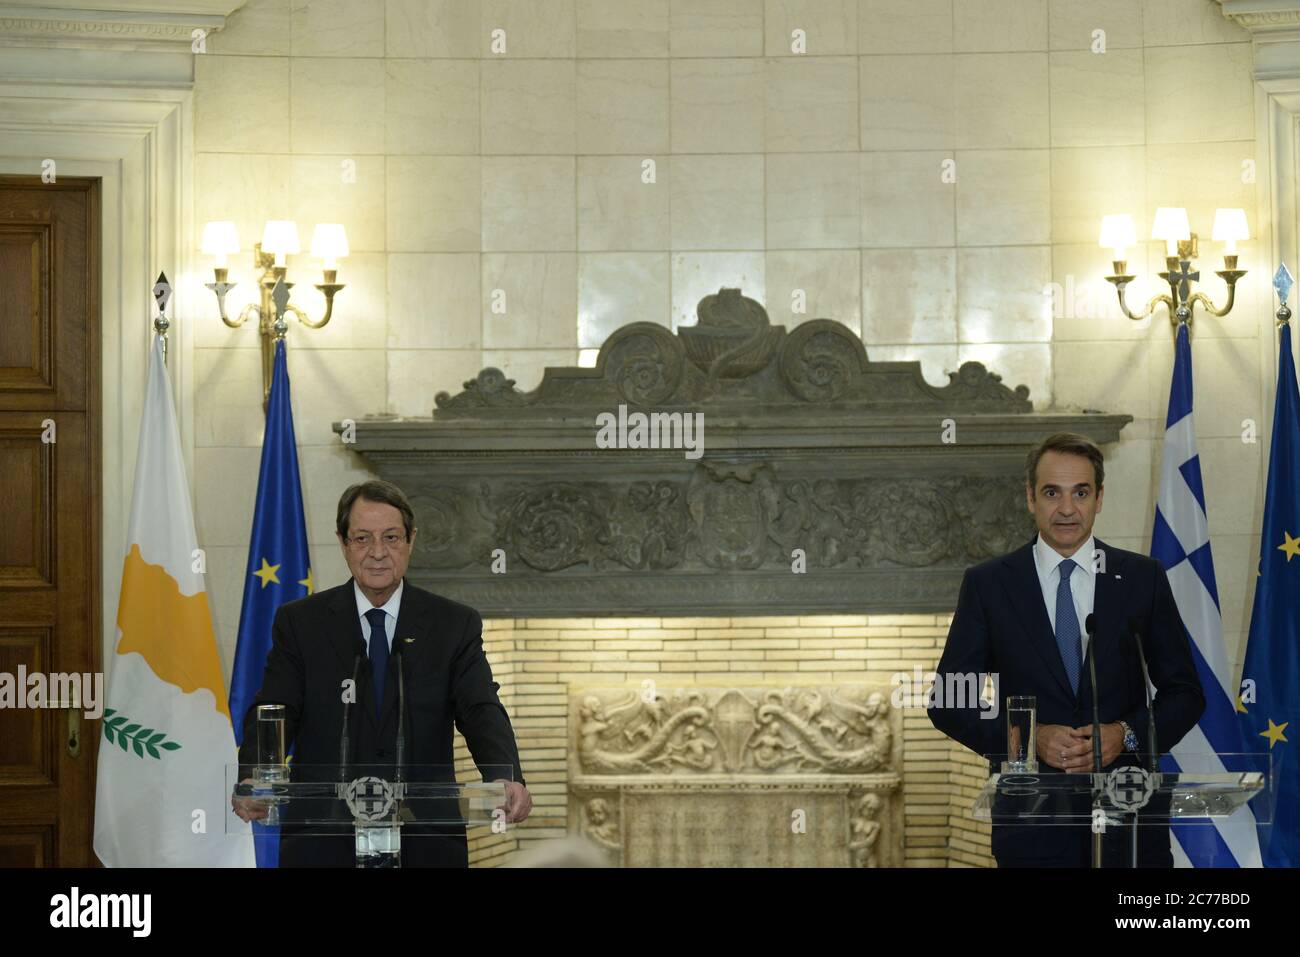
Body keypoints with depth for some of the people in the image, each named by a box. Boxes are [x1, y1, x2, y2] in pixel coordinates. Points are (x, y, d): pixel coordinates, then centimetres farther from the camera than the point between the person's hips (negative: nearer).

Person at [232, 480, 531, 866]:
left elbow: (481, 713, -6)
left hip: (424, 843, 1)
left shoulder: (455, 625, 5)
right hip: (322, 843, 0)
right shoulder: (300, 622, 5)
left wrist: (507, 779, -27)